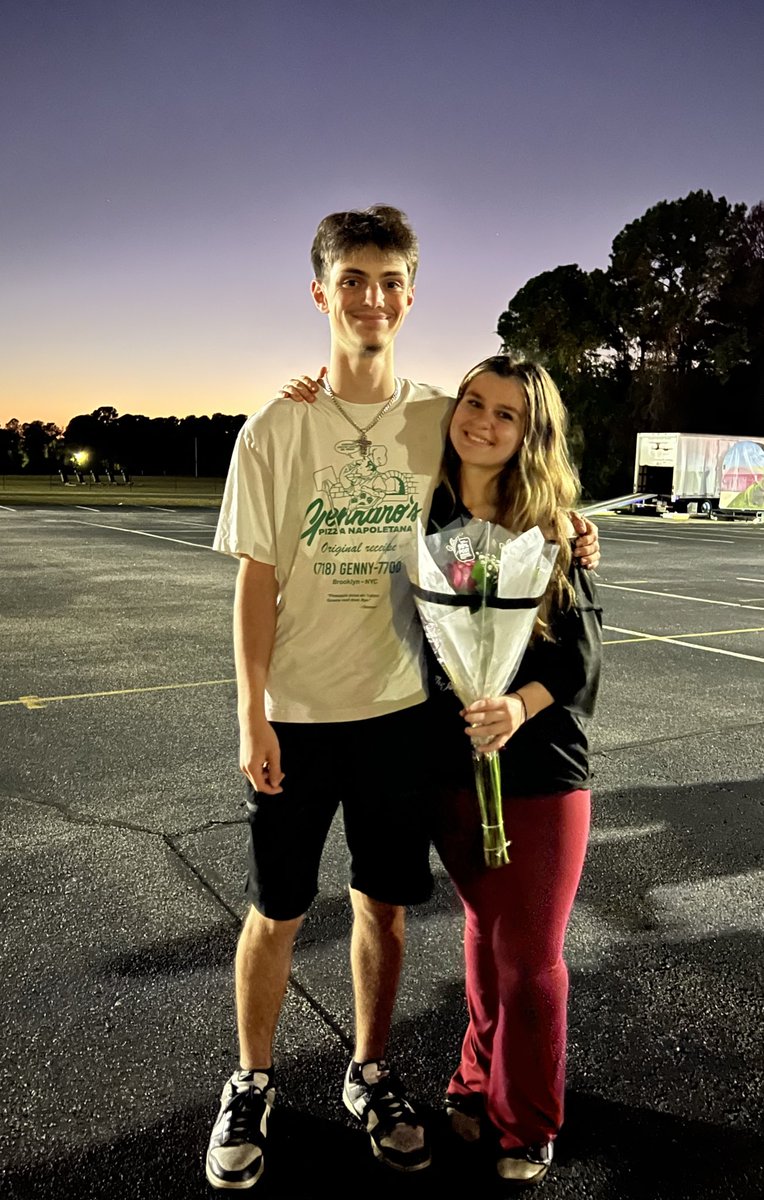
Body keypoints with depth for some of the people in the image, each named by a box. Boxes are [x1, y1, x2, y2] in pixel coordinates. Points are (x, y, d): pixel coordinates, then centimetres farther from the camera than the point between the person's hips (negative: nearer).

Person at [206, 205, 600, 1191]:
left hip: (400, 705, 2)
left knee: (383, 904, 15)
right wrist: (252, 717, -10)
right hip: (295, 714, -2)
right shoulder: (276, 429, -6)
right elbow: (257, 580, -6)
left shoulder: (438, 419, 0)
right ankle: (251, 1086, 34)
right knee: (275, 914, 10)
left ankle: (370, 1074, 37)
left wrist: (565, 537, -6)